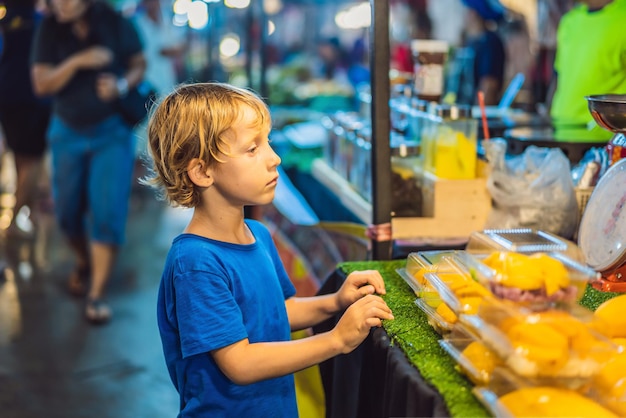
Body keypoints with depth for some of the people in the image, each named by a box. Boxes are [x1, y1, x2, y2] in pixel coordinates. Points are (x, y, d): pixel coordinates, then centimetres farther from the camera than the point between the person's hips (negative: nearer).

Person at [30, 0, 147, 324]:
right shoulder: (49, 29, -7)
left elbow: (139, 64, 1)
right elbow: (41, 84, -13)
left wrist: (122, 85, -20)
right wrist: (77, 61, -29)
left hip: (111, 131, -2)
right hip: (67, 132, 2)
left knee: (107, 211, -9)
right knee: (67, 211, 10)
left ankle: (96, 293, -2)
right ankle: (83, 262, 40)